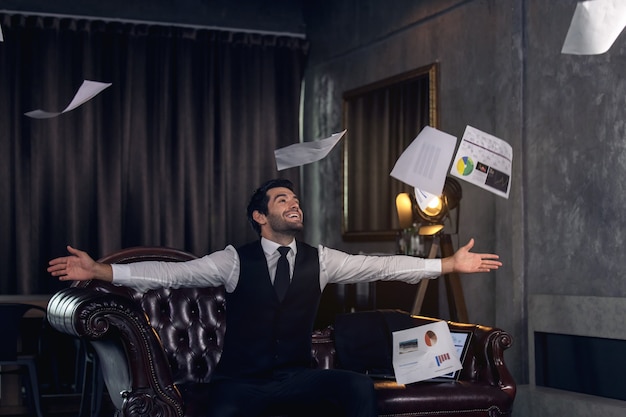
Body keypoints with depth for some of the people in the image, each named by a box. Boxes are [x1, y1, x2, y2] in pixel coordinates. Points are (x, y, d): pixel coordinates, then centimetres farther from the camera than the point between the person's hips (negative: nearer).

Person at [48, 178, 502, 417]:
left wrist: (450, 264, -8)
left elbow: (382, 266, -1)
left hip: (297, 379, 2)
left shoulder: (320, 260, 5)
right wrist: (100, 272, -22)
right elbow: (171, 274, -11)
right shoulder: (234, 261, -2)